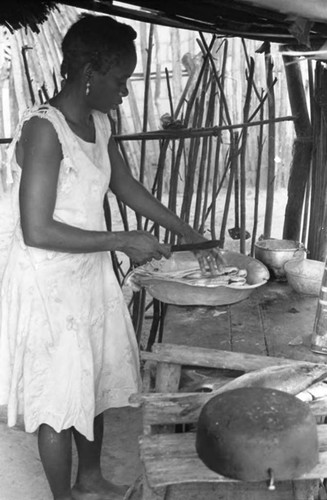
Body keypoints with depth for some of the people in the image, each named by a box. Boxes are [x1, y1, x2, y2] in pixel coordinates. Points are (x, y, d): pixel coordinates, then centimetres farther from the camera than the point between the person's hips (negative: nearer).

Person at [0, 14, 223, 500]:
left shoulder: (99, 122, 3)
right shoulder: (44, 129, -23)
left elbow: (127, 186, 17)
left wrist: (185, 230, 16)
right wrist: (122, 241, -22)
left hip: (91, 276, 8)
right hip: (49, 284, -8)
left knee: (96, 383, 21)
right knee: (60, 402, 9)